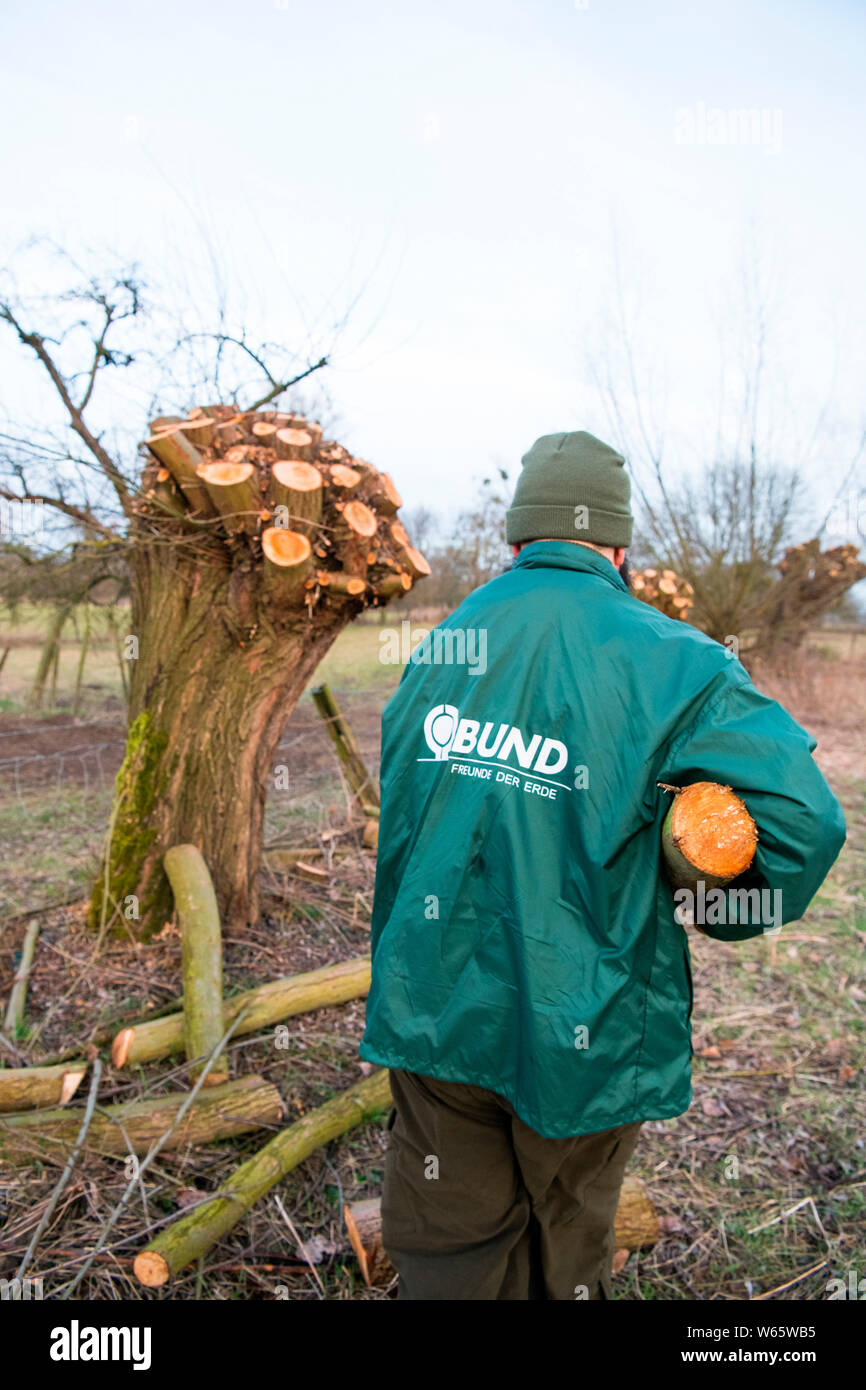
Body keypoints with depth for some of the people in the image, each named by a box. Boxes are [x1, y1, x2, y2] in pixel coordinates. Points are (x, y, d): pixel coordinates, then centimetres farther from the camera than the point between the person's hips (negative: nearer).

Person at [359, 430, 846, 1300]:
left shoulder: (441, 645, 0)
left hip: (436, 1009, 3)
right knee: (567, 1254, 23)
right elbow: (802, 816, -19)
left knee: (449, 1256, 18)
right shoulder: (670, 662, -13)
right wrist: (720, 918, -1)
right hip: (580, 1024, -2)